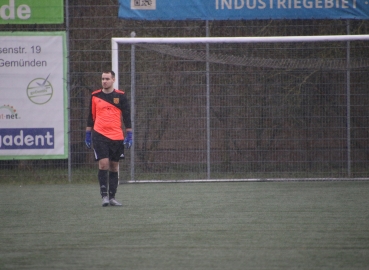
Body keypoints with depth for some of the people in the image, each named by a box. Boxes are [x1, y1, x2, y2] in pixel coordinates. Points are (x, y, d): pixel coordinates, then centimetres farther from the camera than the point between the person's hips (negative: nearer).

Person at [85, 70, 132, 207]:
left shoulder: (121, 96, 3)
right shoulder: (95, 96, 6)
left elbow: (127, 116, 5)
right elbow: (91, 116, 13)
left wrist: (129, 135, 0)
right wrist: (88, 134, 11)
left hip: (117, 137, 1)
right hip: (99, 135, -1)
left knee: (114, 166, 6)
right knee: (103, 163, -13)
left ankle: (112, 197, 13)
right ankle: (104, 195, -10)